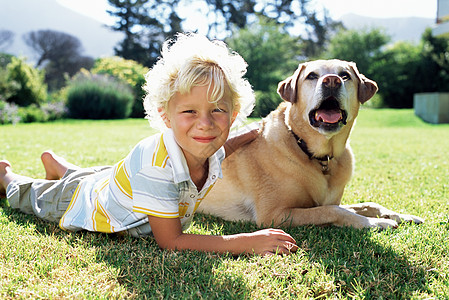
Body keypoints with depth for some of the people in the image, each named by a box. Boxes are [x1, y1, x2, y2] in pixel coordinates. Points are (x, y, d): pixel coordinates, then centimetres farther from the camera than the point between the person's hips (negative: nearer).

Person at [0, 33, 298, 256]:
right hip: (78, 202, -5)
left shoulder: (212, 153, -26)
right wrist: (248, 242, -50)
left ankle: (55, 162, 67)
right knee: (27, 195, 28)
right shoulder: (156, 165, -49)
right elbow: (170, 242, -45)